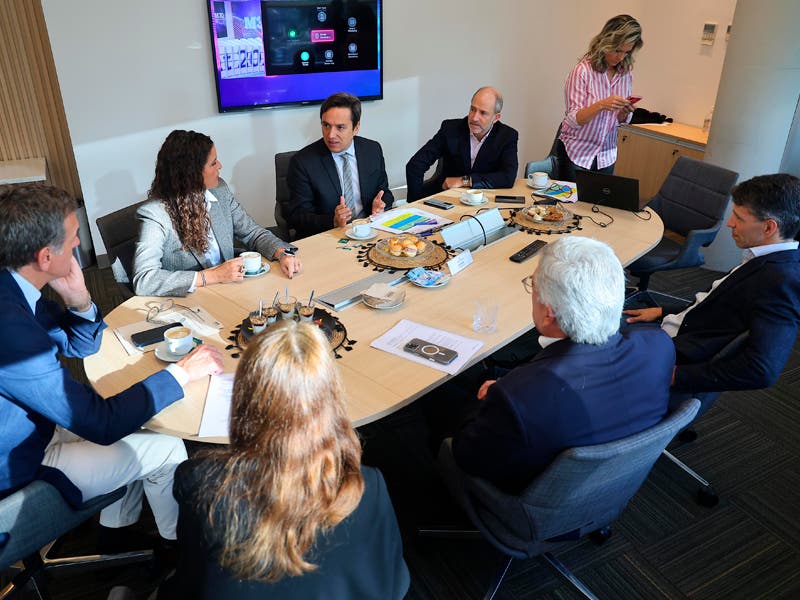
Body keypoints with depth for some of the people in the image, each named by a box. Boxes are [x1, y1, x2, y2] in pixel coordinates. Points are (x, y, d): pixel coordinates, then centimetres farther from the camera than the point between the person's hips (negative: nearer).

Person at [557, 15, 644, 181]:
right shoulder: (583, 71, -14)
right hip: (577, 153, -5)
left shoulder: (626, 74, 2)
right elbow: (573, 120, -18)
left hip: (607, 157, 5)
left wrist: (625, 112, -14)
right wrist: (601, 105, -33)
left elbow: (621, 121, 9)